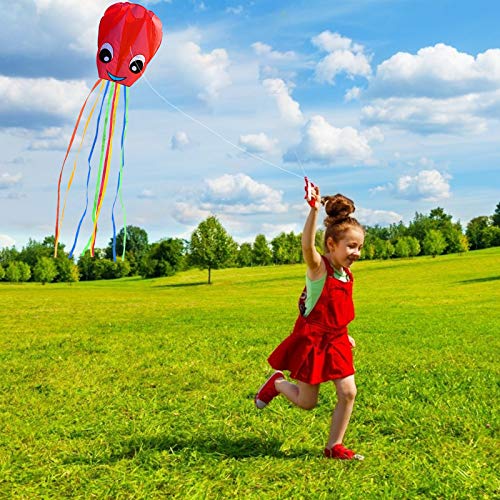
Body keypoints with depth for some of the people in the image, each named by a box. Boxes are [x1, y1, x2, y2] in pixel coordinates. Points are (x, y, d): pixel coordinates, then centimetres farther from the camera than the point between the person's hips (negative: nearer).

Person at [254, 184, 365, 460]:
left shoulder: (346, 273, 5)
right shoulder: (318, 267, -18)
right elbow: (307, 245, -42)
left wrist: (344, 335, 23)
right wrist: (314, 210, -54)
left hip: (336, 340, 7)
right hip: (311, 341, -7)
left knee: (348, 393, -2)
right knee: (307, 402, 5)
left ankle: (334, 447, 13)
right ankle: (277, 383, 35)